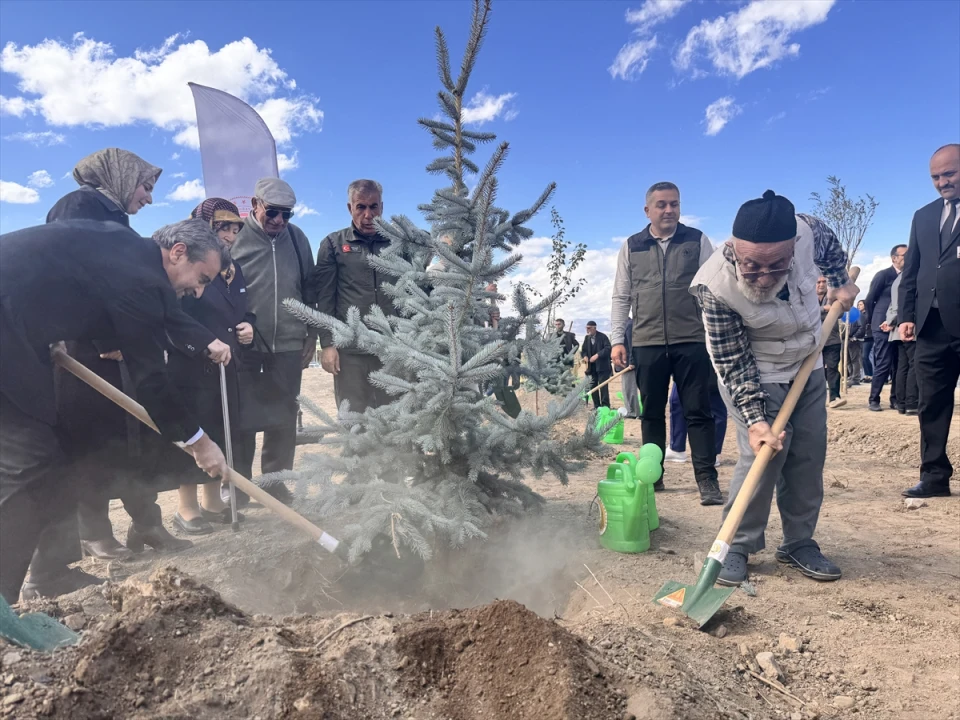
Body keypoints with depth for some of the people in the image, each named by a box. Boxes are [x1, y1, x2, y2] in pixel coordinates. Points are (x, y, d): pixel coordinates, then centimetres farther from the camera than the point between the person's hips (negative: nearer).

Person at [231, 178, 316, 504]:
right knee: (241, 415, 7)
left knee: (284, 416, 8)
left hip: (288, 344, 2)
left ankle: (276, 484, 21)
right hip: (244, 343, -2)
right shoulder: (234, 236, -4)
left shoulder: (296, 237, 4)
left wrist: (312, 334, 8)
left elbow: (309, 288, 9)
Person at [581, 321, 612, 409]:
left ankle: (605, 406, -1)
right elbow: (583, 350, 15)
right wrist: (585, 356, -7)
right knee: (592, 386, 7)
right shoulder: (587, 338, 11)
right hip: (591, 367, 6)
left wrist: (597, 355, -28)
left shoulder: (602, 337, -7)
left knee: (603, 386, -7)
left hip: (602, 366, -6)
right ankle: (596, 406, 15)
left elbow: (608, 348, -18)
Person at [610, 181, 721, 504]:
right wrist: (617, 339, 3)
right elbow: (621, 297, 10)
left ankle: (707, 479, 5)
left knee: (698, 411, 0)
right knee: (652, 412, 9)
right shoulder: (631, 247, 9)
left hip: (692, 341, -1)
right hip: (647, 343, 2)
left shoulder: (697, 241, 6)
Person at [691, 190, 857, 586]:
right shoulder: (714, 286, -35)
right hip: (753, 376, -5)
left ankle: (799, 543, 22)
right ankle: (736, 546, 4)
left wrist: (840, 282, 9)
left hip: (808, 366, 5)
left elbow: (830, 246, 5)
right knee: (762, 456, -14)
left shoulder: (807, 231, -25)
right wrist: (754, 419, -30)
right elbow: (733, 362, -26)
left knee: (809, 457, 6)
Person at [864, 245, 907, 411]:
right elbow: (869, 300, -3)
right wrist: (875, 322, 4)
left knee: (898, 365, 6)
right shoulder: (883, 275, -5)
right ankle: (874, 400, 2)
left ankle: (895, 399, 15)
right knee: (884, 364, -6)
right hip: (884, 327, -5)